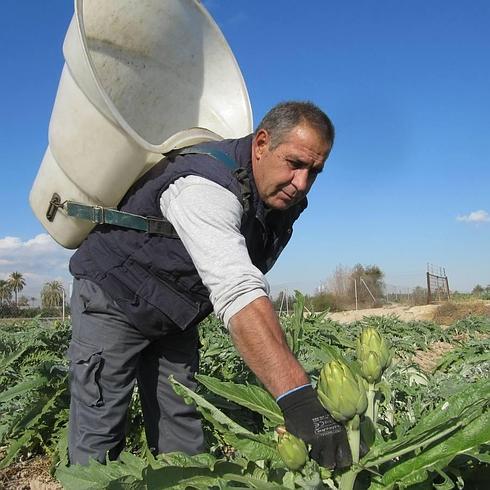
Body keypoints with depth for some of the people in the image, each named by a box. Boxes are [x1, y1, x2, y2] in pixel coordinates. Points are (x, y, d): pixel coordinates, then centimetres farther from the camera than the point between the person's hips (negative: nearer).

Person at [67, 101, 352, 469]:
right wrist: (296, 398, -56)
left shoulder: (286, 198, -7)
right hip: (113, 296, -7)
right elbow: (238, 291, -49)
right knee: (100, 435, -6)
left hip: (175, 314, 7)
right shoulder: (205, 187, -36)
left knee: (182, 432, 7)